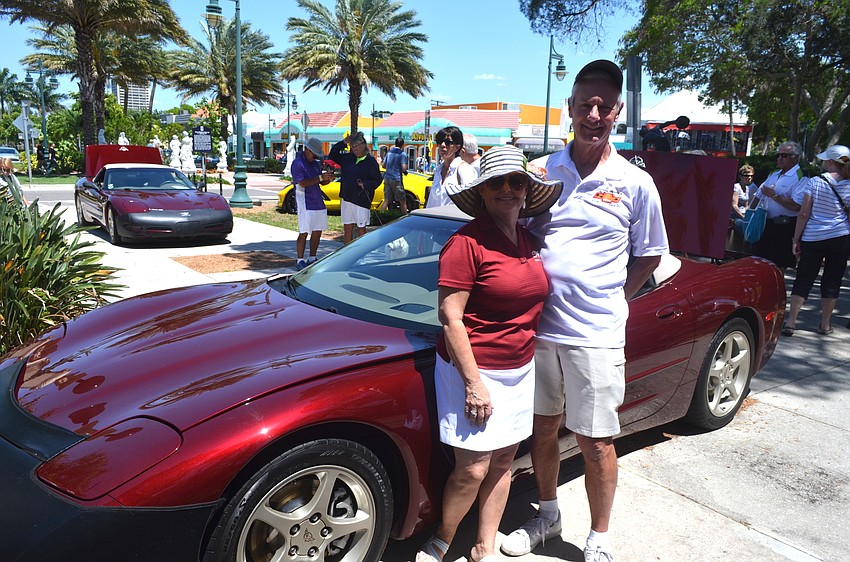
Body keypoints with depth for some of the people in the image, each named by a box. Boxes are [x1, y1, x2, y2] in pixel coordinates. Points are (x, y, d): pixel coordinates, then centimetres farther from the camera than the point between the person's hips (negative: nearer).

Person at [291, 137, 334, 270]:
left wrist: (327, 180, -2)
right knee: (304, 233, -7)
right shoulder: (298, 163, -9)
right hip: (305, 203, -8)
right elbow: (302, 183, -20)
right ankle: (300, 261, -1)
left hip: (318, 202, 8)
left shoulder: (316, 163, 16)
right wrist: (320, 178, -23)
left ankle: (312, 259, 19)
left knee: (317, 231, 9)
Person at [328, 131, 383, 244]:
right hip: (347, 198, 5)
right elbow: (332, 155, 19)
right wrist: (343, 142, 8)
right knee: (347, 228, 9)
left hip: (362, 200, -5)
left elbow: (378, 180, -6)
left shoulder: (371, 161, -5)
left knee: (361, 228, 3)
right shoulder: (348, 158, 10)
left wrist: (366, 184, -21)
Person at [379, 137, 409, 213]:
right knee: (403, 201, 3)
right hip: (396, 179, -6)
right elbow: (404, 168, -15)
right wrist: (405, 172, 6)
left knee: (386, 200, 8)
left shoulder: (389, 152, 13)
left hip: (387, 178, 6)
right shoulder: (402, 154, -7)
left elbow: (384, 165, 18)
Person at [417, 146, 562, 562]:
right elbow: (449, 316, -18)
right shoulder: (467, 242, -16)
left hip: (520, 370, 7)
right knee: (472, 469, -1)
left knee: (503, 462, 14)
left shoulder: (528, 240, 8)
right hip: (474, 369, -7)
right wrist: (474, 383, -20)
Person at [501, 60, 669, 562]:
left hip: (596, 334, -2)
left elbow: (649, 255, 8)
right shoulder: (540, 171, 4)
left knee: (596, 441, 7)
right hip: (538, 327, 3)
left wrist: (611, 298, -1)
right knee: (544, 427, 16)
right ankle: (548, 516, 38)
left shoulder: (635, 183, -1)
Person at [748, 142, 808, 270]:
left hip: (783, 227, -8)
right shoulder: (773, 175, 17)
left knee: (778, 267, -3)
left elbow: (796, 205, -22)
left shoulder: (801, 178, -9)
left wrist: (774, 195, -19)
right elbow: (757, 196, 23)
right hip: (763, 224, 8)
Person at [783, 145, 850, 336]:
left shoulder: (814, 182, -6)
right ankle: (825, 324, 18)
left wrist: (796, 239, 1)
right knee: (832, 282, 11)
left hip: (812, 238, -1)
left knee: (803, 280, 4)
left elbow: (804, 214, -6)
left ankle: (790, 322, -1)